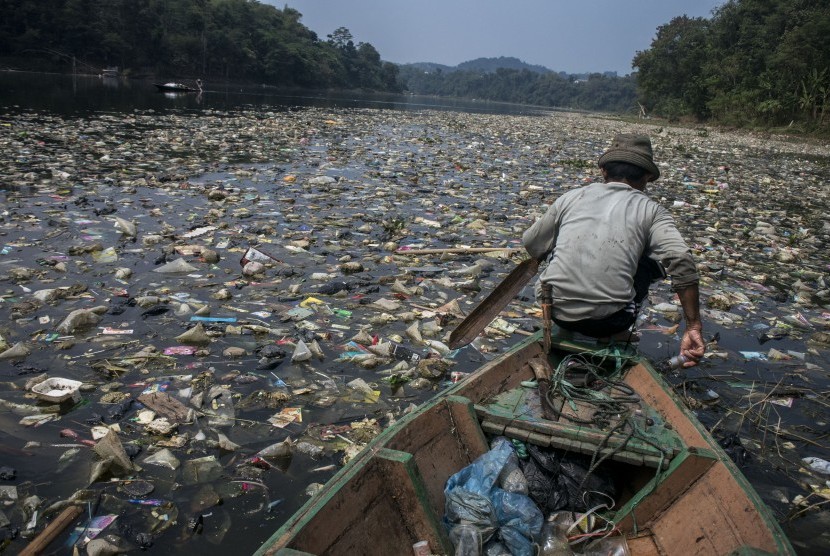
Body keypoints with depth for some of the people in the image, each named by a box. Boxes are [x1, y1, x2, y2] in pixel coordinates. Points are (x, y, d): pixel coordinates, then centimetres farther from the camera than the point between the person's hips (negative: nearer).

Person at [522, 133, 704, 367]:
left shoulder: (572, 197, 10)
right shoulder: (651, 210, 4)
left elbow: (531, 245, 17)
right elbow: (682, 262, -10)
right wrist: (694, 328, -6)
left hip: (556, 312, 2)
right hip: (608, 321, -2)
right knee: (653, 259, 22)